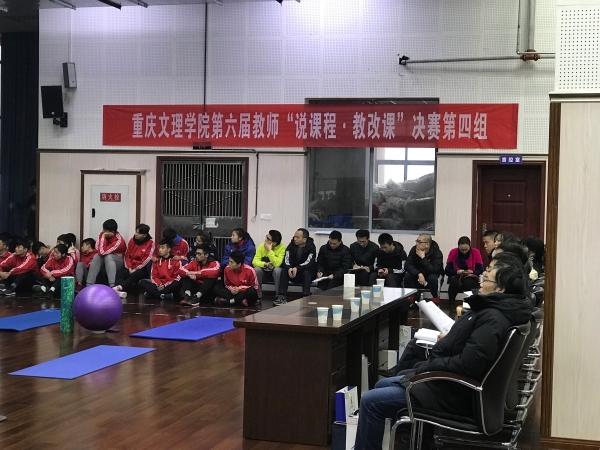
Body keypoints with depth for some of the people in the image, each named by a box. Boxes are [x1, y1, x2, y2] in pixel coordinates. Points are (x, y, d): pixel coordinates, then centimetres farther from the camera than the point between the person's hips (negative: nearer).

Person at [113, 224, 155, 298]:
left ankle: (119, 288, -54)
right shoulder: (131, 241, 8)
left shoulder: (150, 243, -7)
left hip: (143, 269, -5)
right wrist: (129, 268, -7)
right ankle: (121, 291, -48)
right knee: (119, 272, -25)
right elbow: (127, 255, 8)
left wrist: (136, 269, -15)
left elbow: (147, 259, -13)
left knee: (134, 275, -36)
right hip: (131, 267, 5)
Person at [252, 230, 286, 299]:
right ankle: (258, 296, -14)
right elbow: (255, 261, -19)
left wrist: (269, 250, -32)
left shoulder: (282, 247, -21)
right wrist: (264, 264, -37)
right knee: (256, 269, -28)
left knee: (278, 270, -35)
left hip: (275, 272, -3)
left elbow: (277, 264, -33)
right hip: (264, 271, 3)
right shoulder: (261, 246, -11)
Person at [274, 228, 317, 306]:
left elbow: (309, 262, -26)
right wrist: (289, 268, -38)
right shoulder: (291, 245, -4)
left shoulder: (311, 247, -14)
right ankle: (282, 297, -30)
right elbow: (286, 260, -15)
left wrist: (297, 268, -43)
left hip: (308, 273, -3)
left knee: (306, 272, -34)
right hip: (293, 274, 3)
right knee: (284, 271, -23)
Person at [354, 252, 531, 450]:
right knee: (382, 385, 21)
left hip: (454, 392, -11)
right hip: (451, 380, 11)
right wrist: (449, 341, 5)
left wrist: (424, 367, -20)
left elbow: (466, 365, -32)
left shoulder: (493, 319, -26)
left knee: (370, 401, -10)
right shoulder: (492, 309, 7)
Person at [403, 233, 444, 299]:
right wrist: (419, 274, -36)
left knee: (433, 278, -36)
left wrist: (423, 257, -35)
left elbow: (433, 270, -34)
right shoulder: (414, 250, -12)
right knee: (407, 276, -26)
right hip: (418, 275, 3)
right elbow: (407, 265, -20)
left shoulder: (437, 253, -22)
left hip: (434, 274, -3)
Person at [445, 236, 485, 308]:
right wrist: (457, 272, -26)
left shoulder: (476, 252, -7)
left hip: (471, 277, -1)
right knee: (454, 282, -35)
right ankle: (451, 304, -15)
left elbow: (480, 270, -8)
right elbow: (447, 271, -8)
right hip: (456, 276, 1)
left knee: (469, 283, -37)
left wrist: (472, 272, -27)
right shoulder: (453, 252, -6)